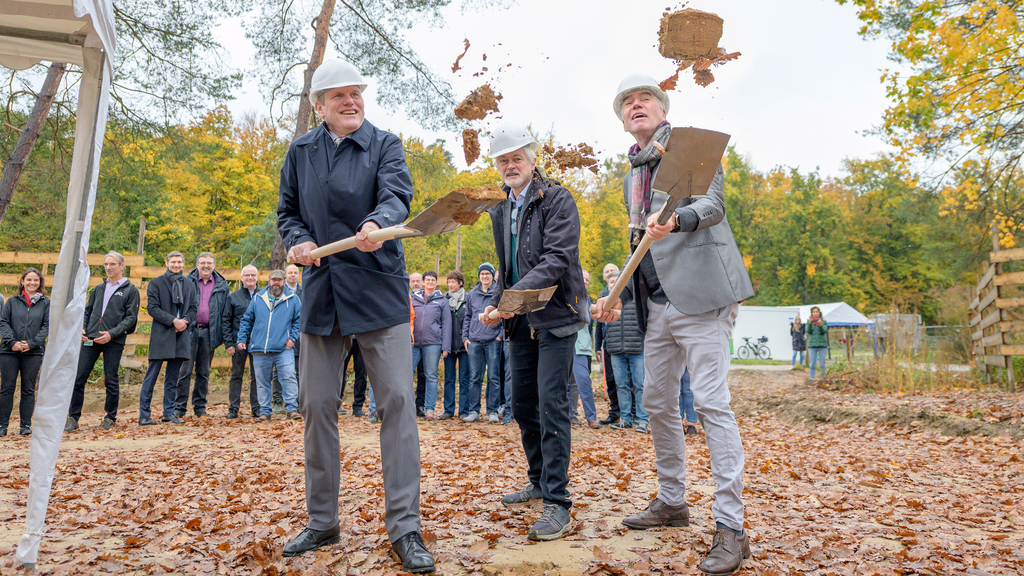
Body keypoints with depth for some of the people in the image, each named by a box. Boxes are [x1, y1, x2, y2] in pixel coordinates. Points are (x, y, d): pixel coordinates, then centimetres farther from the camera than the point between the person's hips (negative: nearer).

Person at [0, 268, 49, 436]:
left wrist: (31, 343, -11)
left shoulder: (46, 303, 7)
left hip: (33, 352, -1)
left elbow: (47, 326, 1)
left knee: (29, 389, 4)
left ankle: (26, 425, 10)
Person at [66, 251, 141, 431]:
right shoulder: (98, 289, 18)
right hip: (91, 339, 4)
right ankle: (73, 418, 9)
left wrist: (111, 333, -15)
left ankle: (110, 417, 14)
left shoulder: (130, 290, 3)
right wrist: (82, 328, 2)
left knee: (111, 380, 1)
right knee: (78, 377, 0)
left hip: (114, 342, -4)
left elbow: (131, 317, -4)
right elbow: (87, 310, 21)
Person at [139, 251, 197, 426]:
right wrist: (173, 320, -15)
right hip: (161, 335, -3)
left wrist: (185, 320, -8)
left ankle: (169, 412, 17)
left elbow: (194, 308, 12)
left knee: (173, 377, 10)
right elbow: (152, 307, -5)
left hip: (182, 335, 4)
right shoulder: (156, 283, 3)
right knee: (152, 375, -2)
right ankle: (144, 415, 4)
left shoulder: (189, 284, 14)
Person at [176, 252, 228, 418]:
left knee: (204, 372, 9)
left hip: (209, 332, 2)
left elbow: (226, 311, 11)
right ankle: (179, 407, 4)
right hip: (189, 331, -2)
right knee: (185, 370, -3)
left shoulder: (222, 285, 10)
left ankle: (200, 407, 17)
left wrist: (224, 334, 5)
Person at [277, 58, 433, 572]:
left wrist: (376, 224, -37)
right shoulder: (300, 151, 13)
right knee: (316, 405, 8)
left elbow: (397, 195, -15)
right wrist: (297, 241, -4)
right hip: (321, 291, 4)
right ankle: (322, 521, 24)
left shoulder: (384, 144, 3)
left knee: (397, 400, -8)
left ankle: (404, 526, 2)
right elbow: (287, 211, 18)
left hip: (378, 290, -3)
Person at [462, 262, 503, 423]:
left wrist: (501, 334, -8)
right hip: (474, 341, 3)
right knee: (474, 378, 5)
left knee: (494, 378, 1)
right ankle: (473, 410, 11)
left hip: (493, 341, -3)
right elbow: (467, 317, 17)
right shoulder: (472, 294, 14)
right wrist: (465, 337, 9)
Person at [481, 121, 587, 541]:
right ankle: (539, 481, 30)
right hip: (520, 321, 8)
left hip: (554, 316, -7)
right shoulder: (500, 210, 16)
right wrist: (496, 303, 8)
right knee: (523, 404, 13)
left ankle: (557, 503, -4)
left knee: (551, 405, -11)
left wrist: (517, 293, -26)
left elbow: (558, 259, -18)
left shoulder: (557, 199, -7)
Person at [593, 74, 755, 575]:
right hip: (657, 302, 8)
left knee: (710, 402, -11)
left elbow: (712, 204, -14)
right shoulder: (632, 174, 21)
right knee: (658, 402, 12)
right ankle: (671, 501, 28)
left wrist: (676, 220, -34)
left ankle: (730, 527, -3)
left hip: (698, 292, -8)